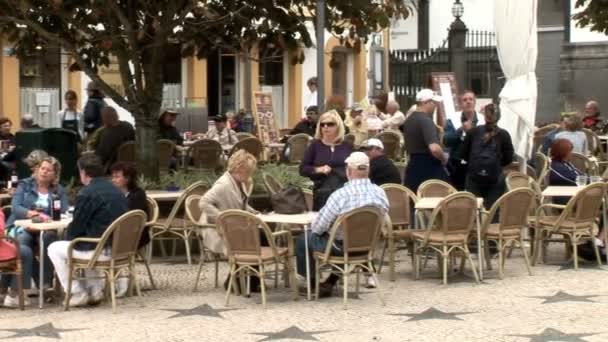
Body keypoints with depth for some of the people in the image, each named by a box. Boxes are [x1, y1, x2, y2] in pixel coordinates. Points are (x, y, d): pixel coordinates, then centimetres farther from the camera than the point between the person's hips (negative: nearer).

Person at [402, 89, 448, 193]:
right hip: (429, 169, -9)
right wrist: (444, 159, -11)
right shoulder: (426, 120, -17)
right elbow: (434, 148, -29)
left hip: (413, 167, 9)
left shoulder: (409, 120, 12)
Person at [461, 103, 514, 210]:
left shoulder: (473, 132, -1)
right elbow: (508, 159, 0)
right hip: (495, 180, -1)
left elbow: (464, 154, 6)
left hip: (474, 178, 1)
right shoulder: (504, 135, -4)